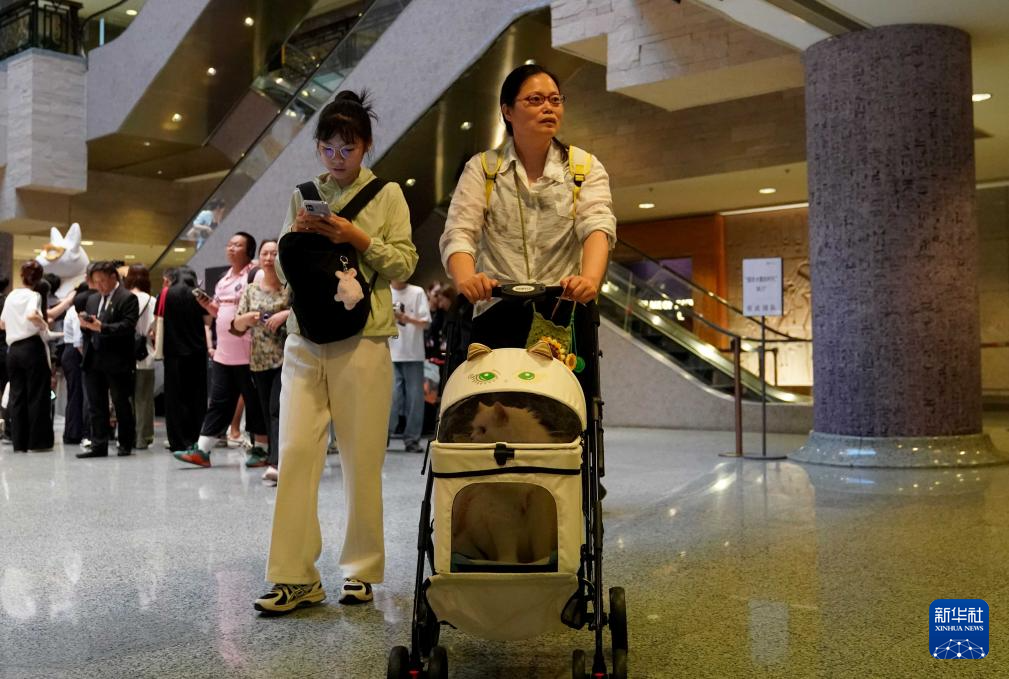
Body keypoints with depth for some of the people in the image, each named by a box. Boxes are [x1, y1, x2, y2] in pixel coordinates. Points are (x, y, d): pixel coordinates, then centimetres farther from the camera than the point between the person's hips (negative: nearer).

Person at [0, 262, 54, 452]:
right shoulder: (33, 295, -6)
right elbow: (31, 315, -28)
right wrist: (44, 325, -12)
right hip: (32, 347, -6)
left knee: (17, 396, 8)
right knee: (37, 395, 0)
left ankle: (19, 442, 7)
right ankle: (38, 441, 1)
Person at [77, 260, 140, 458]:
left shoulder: (127, 298, -5)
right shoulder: (92, 300, 17)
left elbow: (128, 326, -16)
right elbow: (87, 330, 19)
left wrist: (101, 327, -23)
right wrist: (84, 325, -3)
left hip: (117, 362, -6)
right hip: (93, 360, 7)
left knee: (122, 405, 4)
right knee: (96, 405, 7)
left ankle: (126, 444, 14)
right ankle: (99, 445, 11)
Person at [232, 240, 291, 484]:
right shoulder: (251, 290, 13)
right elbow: (237, 325, 12)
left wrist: (286, 313, -20)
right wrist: (246, 318, -9)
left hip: (287, 357, -5)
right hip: (259, 360, 6)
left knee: (278, 409, -16)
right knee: (268, 412, 8)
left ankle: (276, 464, -23)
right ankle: (281, 460, 18)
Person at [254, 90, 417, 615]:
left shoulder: (387, 195, 9)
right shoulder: (302, 195, 18)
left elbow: (404, 265, 1)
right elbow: (283, 269, 20)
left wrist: (357, 238, -11)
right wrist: (295, 237, 0)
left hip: (362, 340, -3)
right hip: (304, 340, 3)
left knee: (362, 460, -1)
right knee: (295, 453, -6)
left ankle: (361, 571, 13)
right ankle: (295, 575, 0)